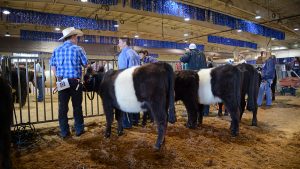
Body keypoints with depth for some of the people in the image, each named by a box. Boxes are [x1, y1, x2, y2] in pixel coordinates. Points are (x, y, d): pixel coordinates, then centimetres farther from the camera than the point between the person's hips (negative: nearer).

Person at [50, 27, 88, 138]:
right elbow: (85, 64, 0)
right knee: (77, 106, 8)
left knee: (62, 107, 7)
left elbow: (53, 65, 8)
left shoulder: (57, 50, 8)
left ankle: (64, 132, 13)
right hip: (75, 81, -3)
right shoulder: (78, 49, -5)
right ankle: (79, 129, 16)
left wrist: (58, 77, 12)